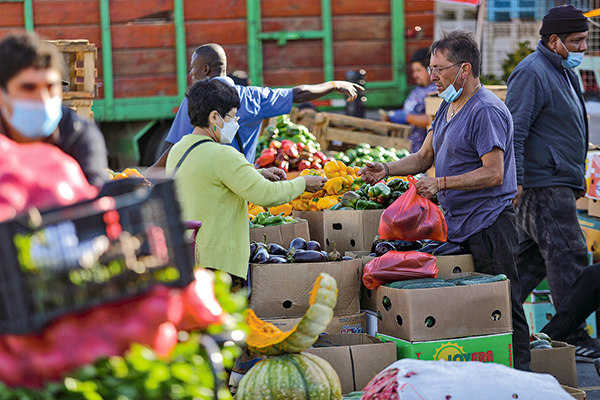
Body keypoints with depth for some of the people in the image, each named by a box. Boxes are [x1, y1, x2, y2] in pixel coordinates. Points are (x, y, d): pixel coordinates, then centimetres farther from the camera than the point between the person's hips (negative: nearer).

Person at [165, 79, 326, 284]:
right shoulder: (221, 156, -15)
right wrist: (303, 183, 2)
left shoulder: (177, 150, 13)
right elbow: (266, 195, -14)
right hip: (214, 263, -9)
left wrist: (258, 174, 22)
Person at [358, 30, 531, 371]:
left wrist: (442, 183, -22)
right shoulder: (448, 107, 16)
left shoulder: (486, 111, -15)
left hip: (488, 224, -10)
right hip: (457, 224, 10)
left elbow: (494, 174, -21)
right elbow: (424, 158, 20)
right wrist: (386, 170, 4)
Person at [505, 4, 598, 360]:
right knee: (569, 257, -9)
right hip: (543, 185, -10)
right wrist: (514, 180, -24)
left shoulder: (565, 71, 19)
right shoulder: (532, 72, -13)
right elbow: (515, 129, -19)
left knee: (532, 258, 12)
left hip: (558, 184, 10)